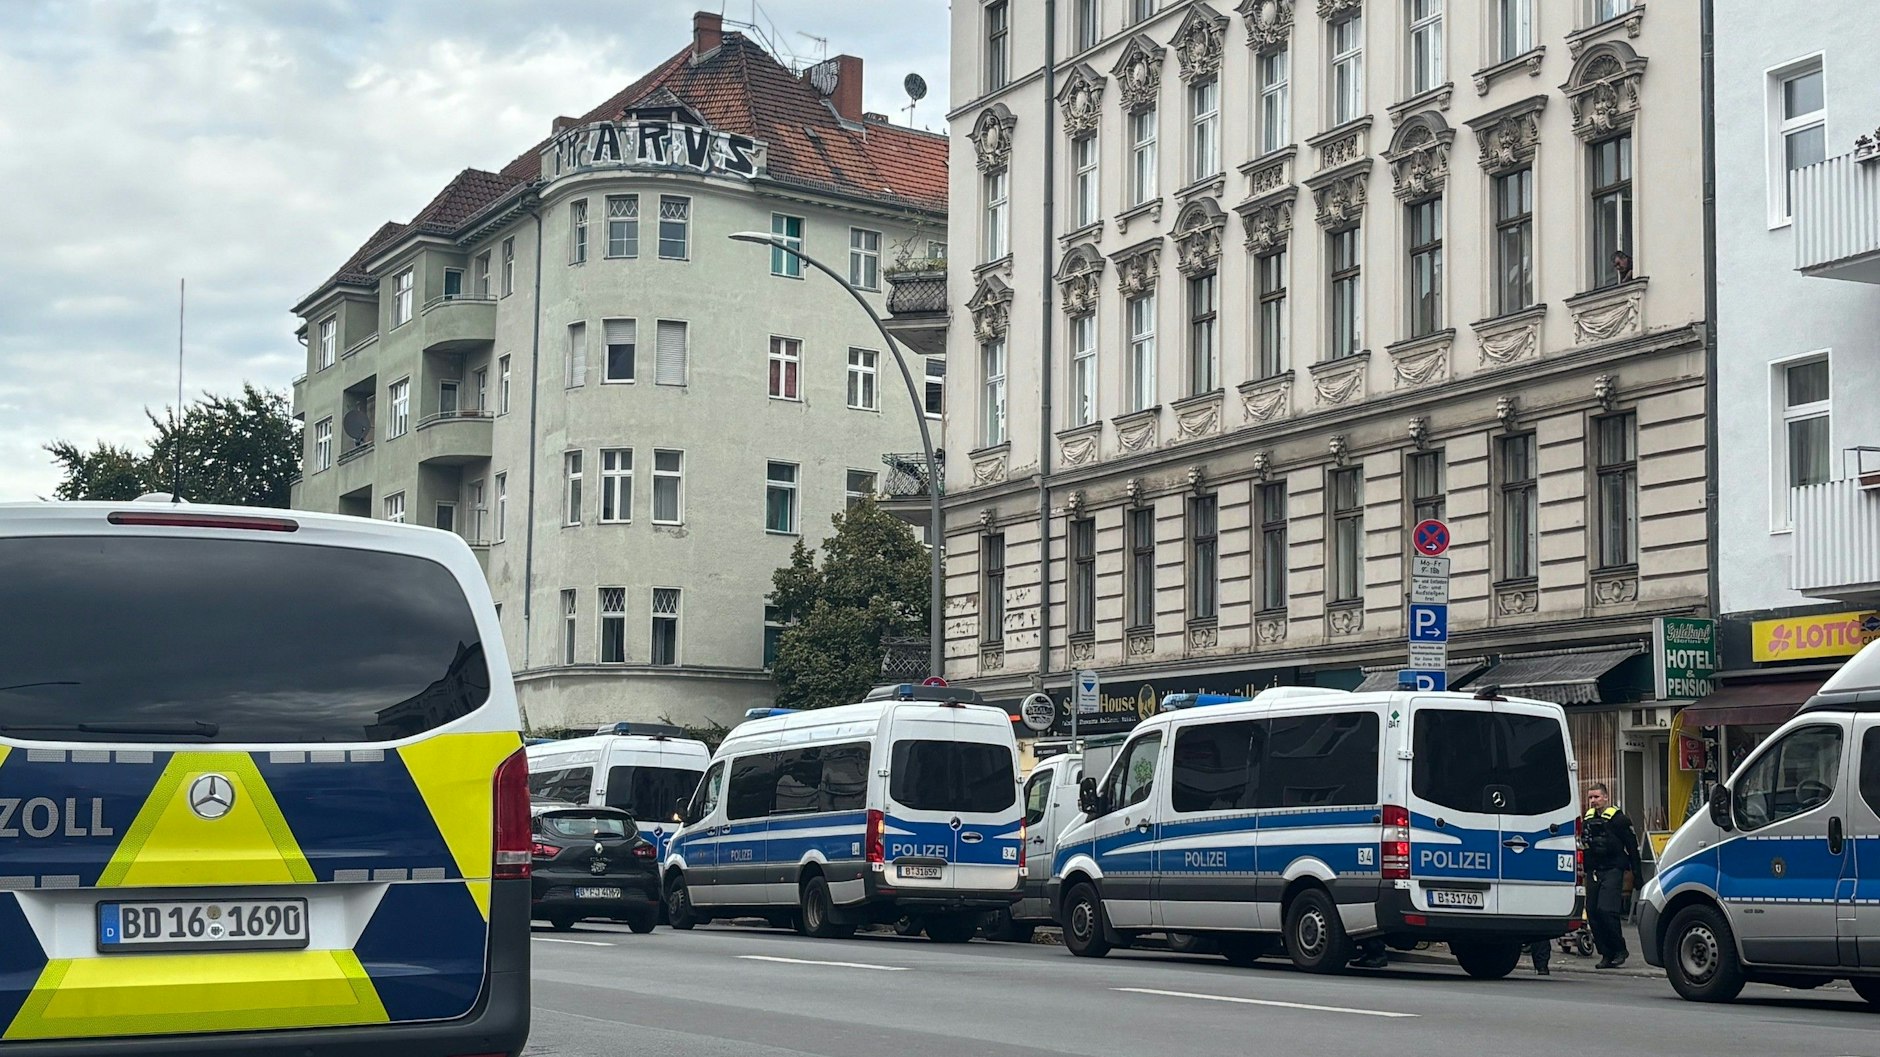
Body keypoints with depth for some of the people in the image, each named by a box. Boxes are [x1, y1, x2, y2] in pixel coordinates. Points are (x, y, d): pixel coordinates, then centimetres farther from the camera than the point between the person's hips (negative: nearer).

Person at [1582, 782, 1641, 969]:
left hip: (1612, 871, -7)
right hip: (1593, 872, 7)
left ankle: (1620, 949, -3)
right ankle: (1607, 954, 8)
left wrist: (1636, 873, -6)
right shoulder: (1587, 819, 14)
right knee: (1592, 913, 1)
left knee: (1606, 910, -18)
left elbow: (1632, 846, -4)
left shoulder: (1617, 818, -5)